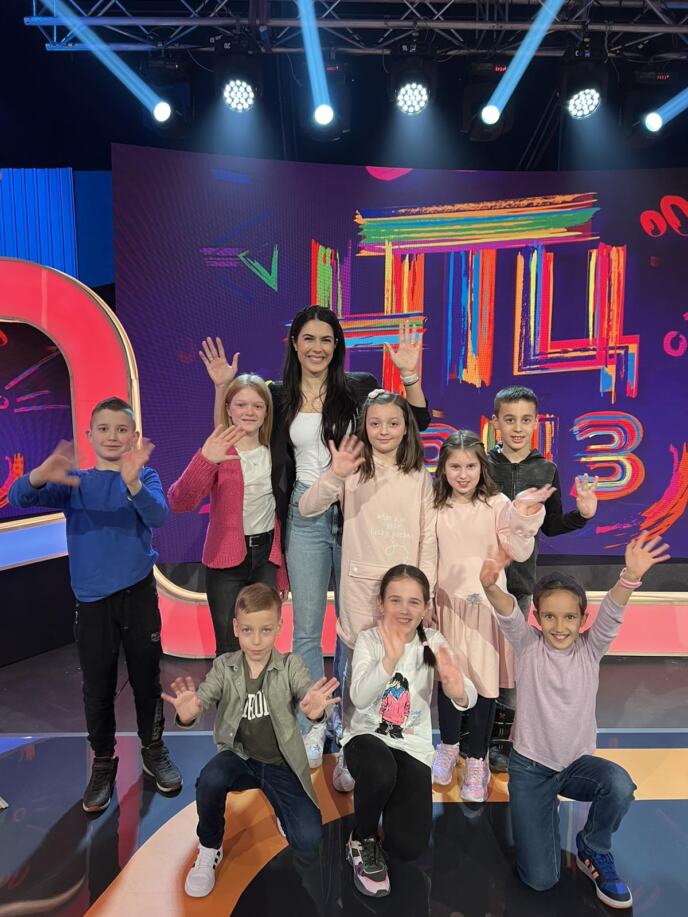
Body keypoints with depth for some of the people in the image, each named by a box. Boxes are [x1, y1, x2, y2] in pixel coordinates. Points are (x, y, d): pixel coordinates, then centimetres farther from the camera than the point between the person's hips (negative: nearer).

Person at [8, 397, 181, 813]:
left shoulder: (145, 475, -1)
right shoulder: (74, 482, 4)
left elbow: (158, 516, -21)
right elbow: (18, 498, -12)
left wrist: (132, 482, -41)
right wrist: (40, 476, -37)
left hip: (139, 593, -1)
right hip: (93, 599, 1)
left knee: (147, 678, 12)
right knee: (98, 688, 10)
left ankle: (154, 749, 34)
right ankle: (104, 762, 31)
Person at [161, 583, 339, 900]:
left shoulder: (290, 665, -11)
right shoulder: (224, 666, -7)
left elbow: (308, 695, -27)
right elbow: (203, 698, -20)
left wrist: (314, 710, -52)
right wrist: (187, 714, -45)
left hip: (281, 763, -1)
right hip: (240, 757, 1)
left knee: (309, 842, -15)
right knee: (210, 779, -32)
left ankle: (279, 806, 20)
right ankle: (209, 849, -2)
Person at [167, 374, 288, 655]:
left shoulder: (273, 453, 4)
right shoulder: (219, 451, -9)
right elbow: (179, 503, -23)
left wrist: (282, 570, 11)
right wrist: (205, 460, -39)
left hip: (266, 556, 3)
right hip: (226, 561, -3)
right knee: (230, 651, 3)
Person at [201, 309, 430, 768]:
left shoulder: (360, 387, -1)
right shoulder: (278, 396, 4)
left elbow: (417, 423, -1)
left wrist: (410, 375, -14)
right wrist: (223, 388, -2)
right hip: (304, 517, 1)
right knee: (307, 628, 9)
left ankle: (347, 718, 30)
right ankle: (313, 725, 26)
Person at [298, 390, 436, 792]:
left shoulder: (419, 477, 4)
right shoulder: (354, 471, -3)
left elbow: (429, 537, 4)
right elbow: (306, 508, -14)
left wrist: (423, 588, -1)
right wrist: (334, 475, -30)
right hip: (362, 586, -2)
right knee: (358, 671, 5)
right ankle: (350, 756, 25)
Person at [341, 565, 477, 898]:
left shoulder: (433, 642, -7)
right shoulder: (369, 639, -11)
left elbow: (470, 697, -21)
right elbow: (359, 698, -28)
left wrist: (458, 692, -47)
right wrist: (390, 659, -45)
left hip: (412, 745, 2)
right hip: (367, 736, -2)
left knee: (408, 847, -11)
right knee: (381, 771, -37)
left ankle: (389, 795, 22)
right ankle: (362, 841, -4)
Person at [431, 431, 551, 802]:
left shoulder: (497, 504, -7)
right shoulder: (437, 507, 1)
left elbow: (519, 553, -11)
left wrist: (524, 518, -25)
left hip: (486, 604, -2)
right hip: (447, 603, 2)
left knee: (485, 682, 5)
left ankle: (477, 760, 25)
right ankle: (448, 746, 37)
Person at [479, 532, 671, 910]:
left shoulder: (590, 649, -8)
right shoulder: (528, 646, -11)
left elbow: (611, 613, -27)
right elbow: (507, 614, -32)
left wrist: (630, 577, -48)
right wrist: (490, 585, -55)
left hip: (578, 762, 2)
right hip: (530, 766, -1)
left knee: (619, 784, -32)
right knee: (540, 878, -4)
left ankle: (593, 848, 0)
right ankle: (544, 809, 26)